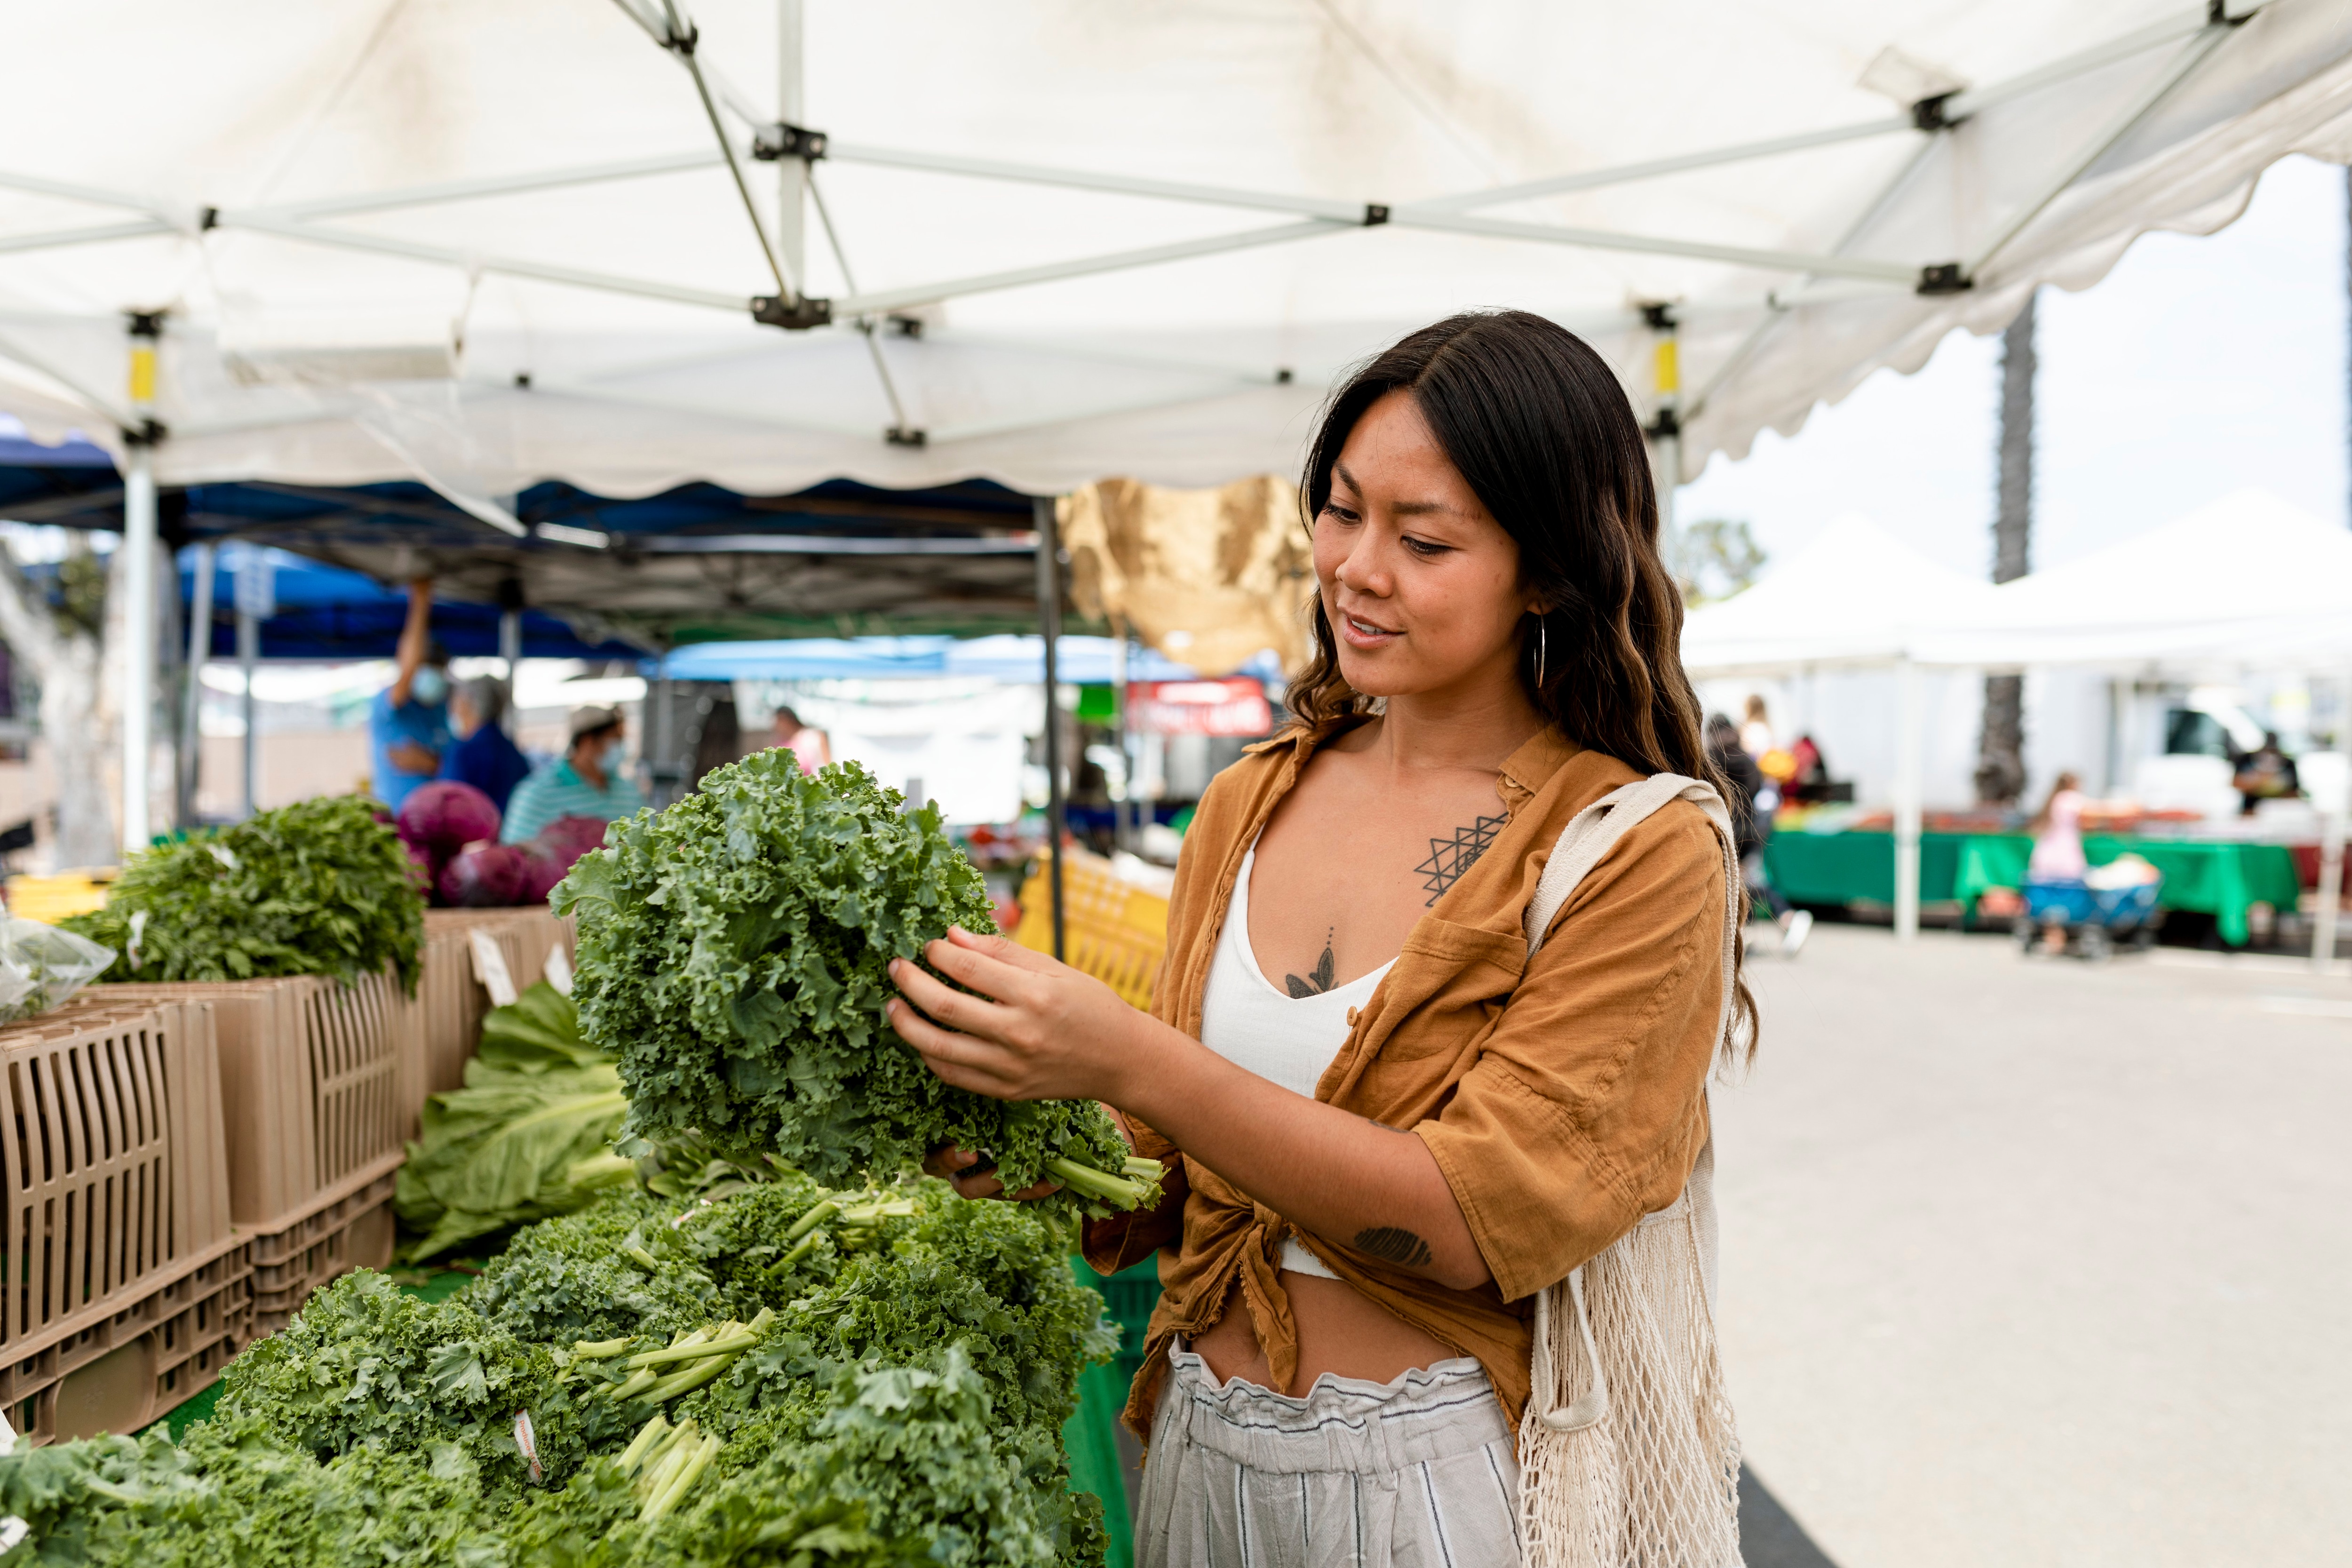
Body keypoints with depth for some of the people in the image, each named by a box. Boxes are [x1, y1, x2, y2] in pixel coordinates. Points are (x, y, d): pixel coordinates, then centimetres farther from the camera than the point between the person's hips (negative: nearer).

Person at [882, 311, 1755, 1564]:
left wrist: (1131, 1061, -29)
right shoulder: (1248, 805, 1)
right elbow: (1184, 1177, 7)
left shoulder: (1642, 856, -15)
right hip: (1198, 1442, 5)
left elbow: (1479, 1219, -21)